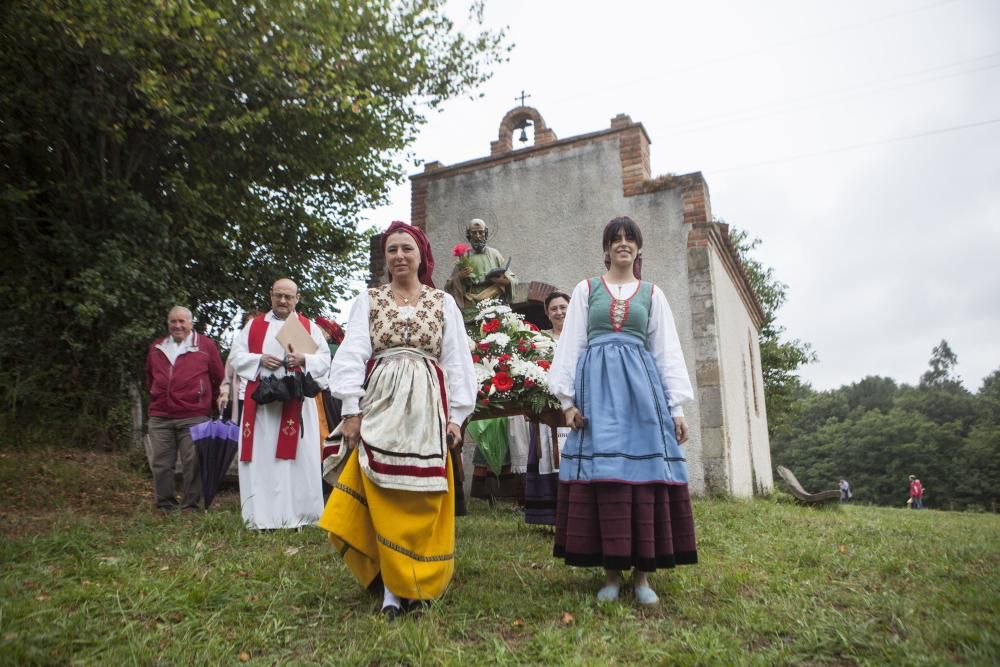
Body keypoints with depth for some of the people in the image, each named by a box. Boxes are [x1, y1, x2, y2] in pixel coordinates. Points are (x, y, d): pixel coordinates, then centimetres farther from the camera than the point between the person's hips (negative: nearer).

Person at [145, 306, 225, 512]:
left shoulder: (206, 345, 2)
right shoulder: (156, 348, 14)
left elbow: (219, 378, 8)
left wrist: (207, 402, 12)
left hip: (194, 417, -4)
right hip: (159, 418, 4)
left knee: (192, 463, -3)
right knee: (160, 464, 6)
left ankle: (190, 507, 8)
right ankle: (165, 506, 18)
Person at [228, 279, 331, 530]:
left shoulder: (309, 327, 11)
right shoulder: (255, 325, 15)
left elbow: (325, 360, 4)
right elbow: (236, 355, 9)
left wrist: (304, 359, -15)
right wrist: (260, 360, -8)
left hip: (296, 401, -1)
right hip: (260, 401, 1)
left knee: (299, 456, -3)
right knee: (261, 457, 0)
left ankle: (299, 514, 4)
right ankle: (262, 516, 5)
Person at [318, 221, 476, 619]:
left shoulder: (443, 303, 12)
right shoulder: (369, 301, 12)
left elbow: (457, 362, 9)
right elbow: (352, 355, 4)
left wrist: (456, 415, 1)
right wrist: (351, 409, -6)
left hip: (426, 408, 0)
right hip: (380, 406, 0)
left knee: (423, 501, -1)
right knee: (384, 500, -4)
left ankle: (416, 585, 11)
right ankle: (394, 588, 8)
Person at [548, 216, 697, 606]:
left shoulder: (652, 294, 15)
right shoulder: (586, 289, 12)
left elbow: (668, 350, 11)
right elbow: (571, 343, 7)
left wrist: (676, 406, 3)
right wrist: (568, 399, -3)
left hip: (642, 384, 1)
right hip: (597, 385, -1)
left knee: (645, 471, -4)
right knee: (601, 473, -5)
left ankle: (643, 574, 5)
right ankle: (612, 572, 5)